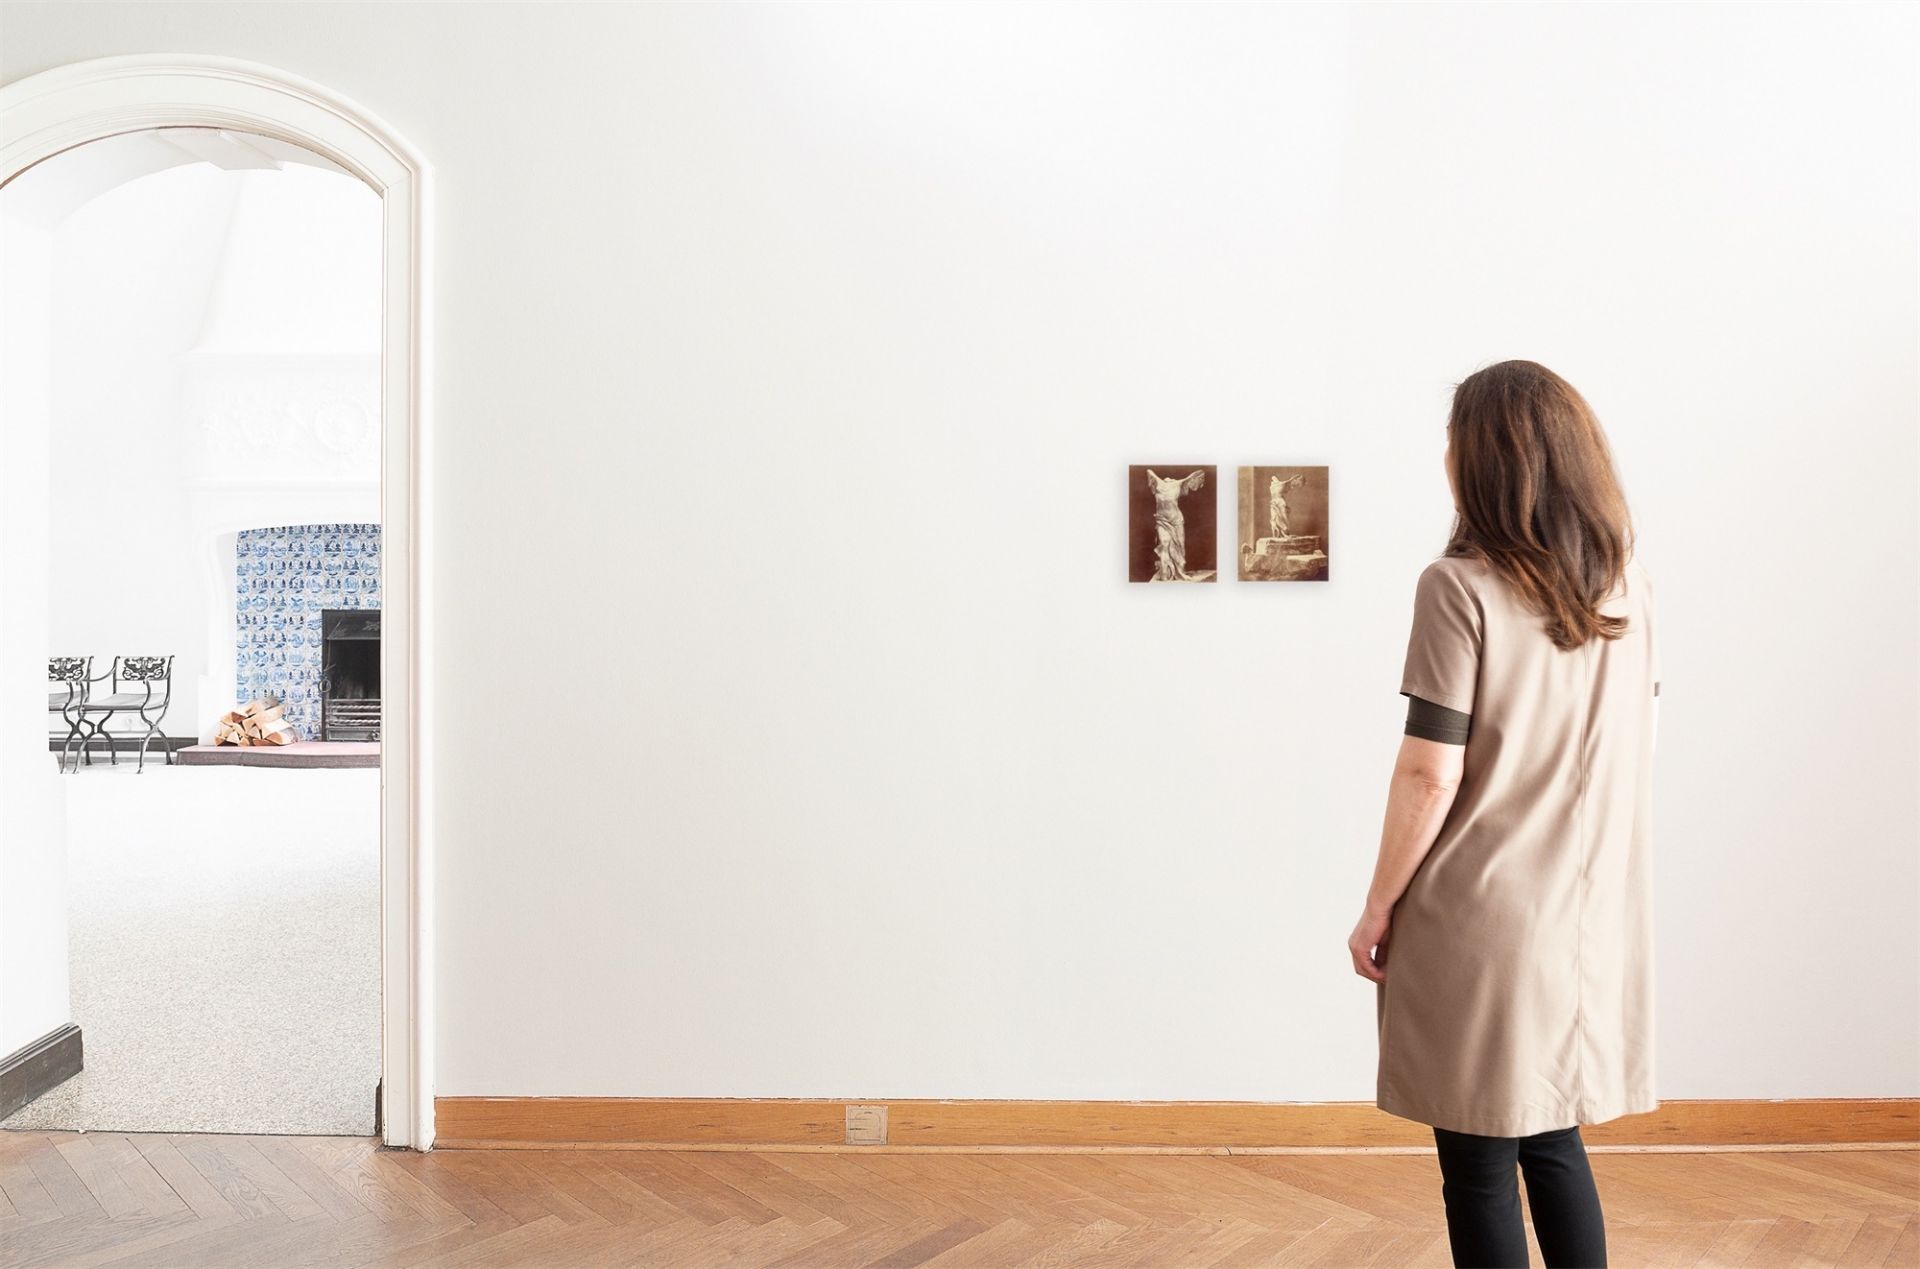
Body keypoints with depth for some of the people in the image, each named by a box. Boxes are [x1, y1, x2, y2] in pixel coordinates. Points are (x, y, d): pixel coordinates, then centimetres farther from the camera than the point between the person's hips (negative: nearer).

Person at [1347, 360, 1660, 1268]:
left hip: (1480, 920, -6)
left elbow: (1431, 774, -16)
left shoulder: (1460, 587, -15)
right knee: (1554, 1142, 21)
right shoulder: (1630, 587, 4)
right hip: (1593, 914, 6)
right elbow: (1633, 744, 11)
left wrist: (1377, 906, -7)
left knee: (1479, 1166, 7)